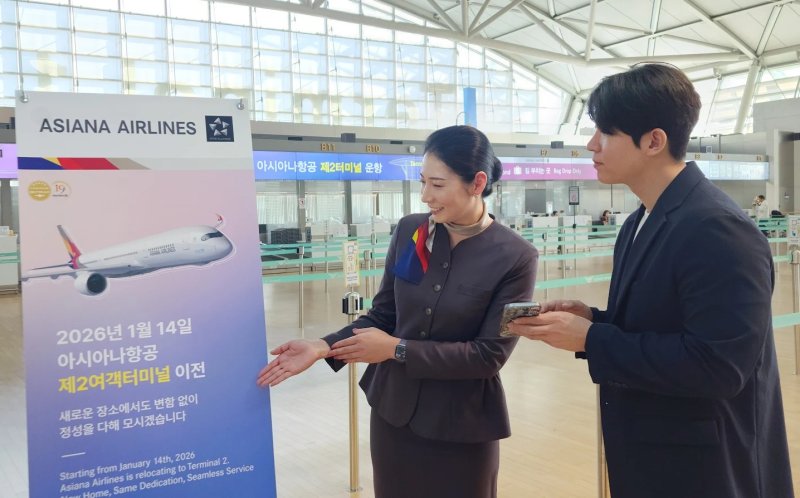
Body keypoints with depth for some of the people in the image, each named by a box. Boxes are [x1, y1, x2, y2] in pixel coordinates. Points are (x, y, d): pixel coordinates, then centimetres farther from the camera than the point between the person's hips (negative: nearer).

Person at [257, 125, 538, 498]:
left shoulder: (515, 257, -14)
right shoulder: (408, 232, -3)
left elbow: (489, 354, -16)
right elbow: (382, 313, 4)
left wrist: (396, 349, -18)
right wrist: (324, 347, -11)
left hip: (461, 428, -3)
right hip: (393, 413, 4)